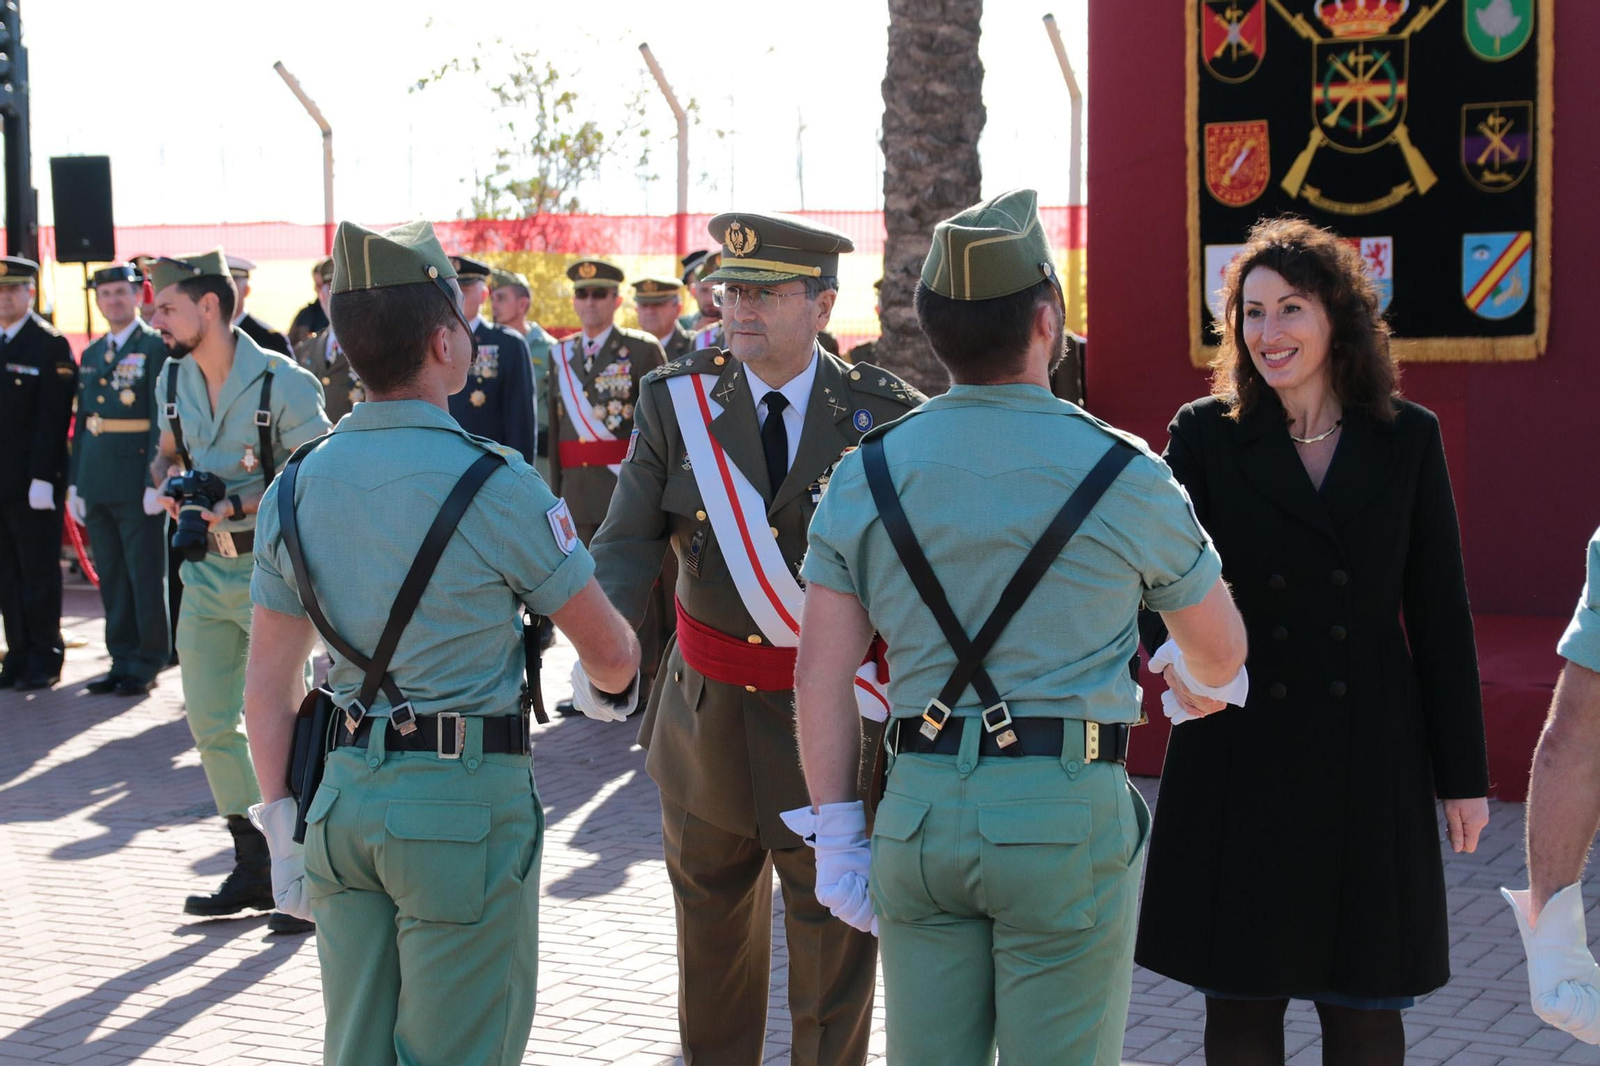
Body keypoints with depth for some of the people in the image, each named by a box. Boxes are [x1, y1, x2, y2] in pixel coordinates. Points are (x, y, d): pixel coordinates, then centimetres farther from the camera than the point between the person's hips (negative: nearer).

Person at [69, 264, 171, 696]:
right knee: (110, 576, 10)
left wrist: (156, 481, -15)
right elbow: (82, 421, 17)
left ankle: (149, 661, 7)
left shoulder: (155, 348, -4)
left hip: (137, 479, -6)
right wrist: (74, 482, 11)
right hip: (97, 480, 7)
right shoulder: (92, 354, 16)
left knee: (146, 575, 0)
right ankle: (122, 659, 17)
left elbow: (163, 420, -10)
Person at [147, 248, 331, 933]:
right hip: (205, 569, 7)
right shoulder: (173, 381, 8)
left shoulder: (283, 383, -14)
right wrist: (169, 480, -1)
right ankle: (254, 868, 23)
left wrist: (236, 505, -21)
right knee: (209, 721, 9)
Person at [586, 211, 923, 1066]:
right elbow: (631, 541, -6)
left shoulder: (880, 413, -8)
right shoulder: (675, 401, -4)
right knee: (710, 909, 18)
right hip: (707, 705, 3)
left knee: (833, 919, 6)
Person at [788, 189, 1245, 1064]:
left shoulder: (867, 473, 3)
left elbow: (822, 674, 3)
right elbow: (1222, 656, 9)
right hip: (1065, 813, -3)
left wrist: (838, 836, 9)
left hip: (918, 810, 4)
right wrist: (1202, 687, 32)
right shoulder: (1123, 475, -5)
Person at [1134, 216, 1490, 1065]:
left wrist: (1464, 774, 3)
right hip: (1237, 748, 0)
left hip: (1366, 756, 0)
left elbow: (1438, 613, 3)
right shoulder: (1205, 433, -1)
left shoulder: (1407, 438, 1)